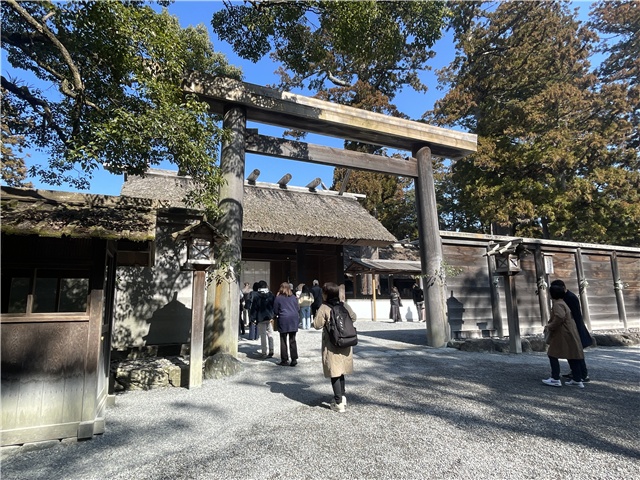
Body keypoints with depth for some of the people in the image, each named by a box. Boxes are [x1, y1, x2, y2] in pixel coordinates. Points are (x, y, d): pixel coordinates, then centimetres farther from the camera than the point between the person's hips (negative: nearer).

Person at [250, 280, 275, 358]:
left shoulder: (256, 297, -7)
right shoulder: (271, 295, 1)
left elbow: (254, 308, -5)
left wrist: (253, 318, 1)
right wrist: (274, 315, 12)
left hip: (261, 318, -2)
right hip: (270, 317, 2)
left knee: (263, 335, 3)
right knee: (270, 334, 12)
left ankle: (264, 352, 6)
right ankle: (271, 351, 11)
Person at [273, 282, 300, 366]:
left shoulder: (278, 298, -3)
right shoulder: (294, 297, 8)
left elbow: (275, 311, 2)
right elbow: (297, 308, 13)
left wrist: (277, 315, 22)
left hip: (283, 320, -3)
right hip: (294, 319, 3)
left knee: (283, 341, 5)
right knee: (292, 340, 8)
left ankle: (284, 360, 9)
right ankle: (294, 359, 6)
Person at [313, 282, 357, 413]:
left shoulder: (323, 308, -15)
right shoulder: (345, 306, 0)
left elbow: (317, 325, -15)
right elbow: (353, 318, 12)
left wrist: (317, 315, 3)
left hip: (331, 346, -5)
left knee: (334, 373, 3)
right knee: (341, 371, 21)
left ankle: (339, 403, 5)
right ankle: (342, 396, 30)